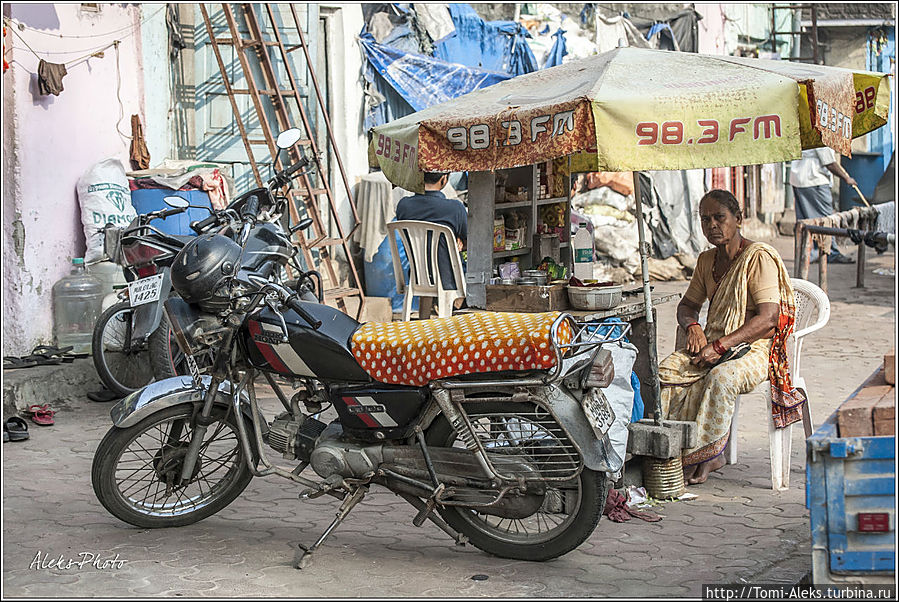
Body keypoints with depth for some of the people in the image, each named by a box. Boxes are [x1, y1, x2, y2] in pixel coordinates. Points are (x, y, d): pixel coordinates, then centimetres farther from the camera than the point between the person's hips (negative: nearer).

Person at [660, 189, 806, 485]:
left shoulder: (759, 257, -10)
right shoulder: (707, 260, 13)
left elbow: (768, 319, -18)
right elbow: (687, 304, 23)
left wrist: (720, 346, -24)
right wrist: (693, 327, -2)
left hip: (755, 347, -6)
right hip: (713, 344, 7)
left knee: (721, 377, -38)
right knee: (667, 369, -22)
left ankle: (704, 455, -25)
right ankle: (675, 450, -22)